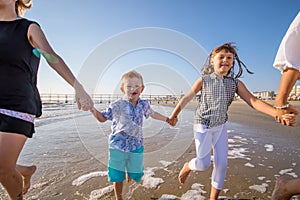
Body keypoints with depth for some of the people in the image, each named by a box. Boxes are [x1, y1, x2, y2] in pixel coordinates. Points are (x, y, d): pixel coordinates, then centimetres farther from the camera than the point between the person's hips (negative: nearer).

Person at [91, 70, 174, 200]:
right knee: (118, 176, 10)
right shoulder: (117, 105, -12)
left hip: (136, 146, 3)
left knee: (136, 174, 16)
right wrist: (92, 108, -19)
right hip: (118, 146, -3)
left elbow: (152, 114, 18)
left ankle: (129, 172, 54)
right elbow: (102, 118, -2)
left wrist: (167, 119, 25)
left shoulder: (144, 104, -2)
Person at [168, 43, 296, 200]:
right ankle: (187, 167, 31)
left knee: (221, 163, 6)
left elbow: (253, 101, -12)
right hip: (203, 126, -3)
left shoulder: (236, 83, -4)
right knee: (203, 164, -5)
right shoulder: (204, 80, -10)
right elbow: (186, 98, -3)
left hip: (221, 127, 4)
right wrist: (173, 116, 0)